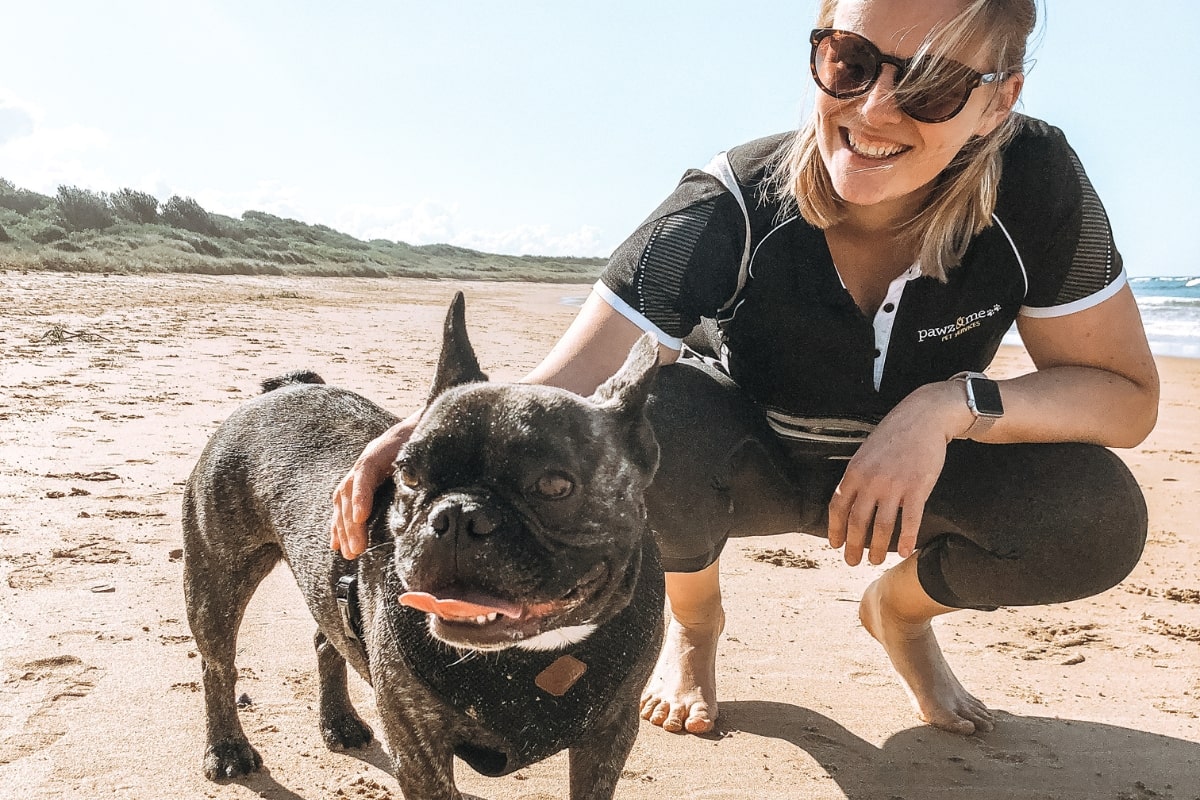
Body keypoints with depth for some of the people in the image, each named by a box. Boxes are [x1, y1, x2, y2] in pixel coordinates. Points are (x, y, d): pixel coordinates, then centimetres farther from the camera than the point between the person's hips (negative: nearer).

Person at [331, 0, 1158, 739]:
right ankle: (694, 622, 2)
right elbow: (557, 397, -38)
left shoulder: (1038, 181, -25)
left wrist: (951, 405, -35)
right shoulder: (728, 210, -31)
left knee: (1097, 519, -26)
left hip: (918, 467, 2)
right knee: (652, 416, -35)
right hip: (750, 465, -1)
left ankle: (901, 610, 11)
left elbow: (1129, 395, -17)